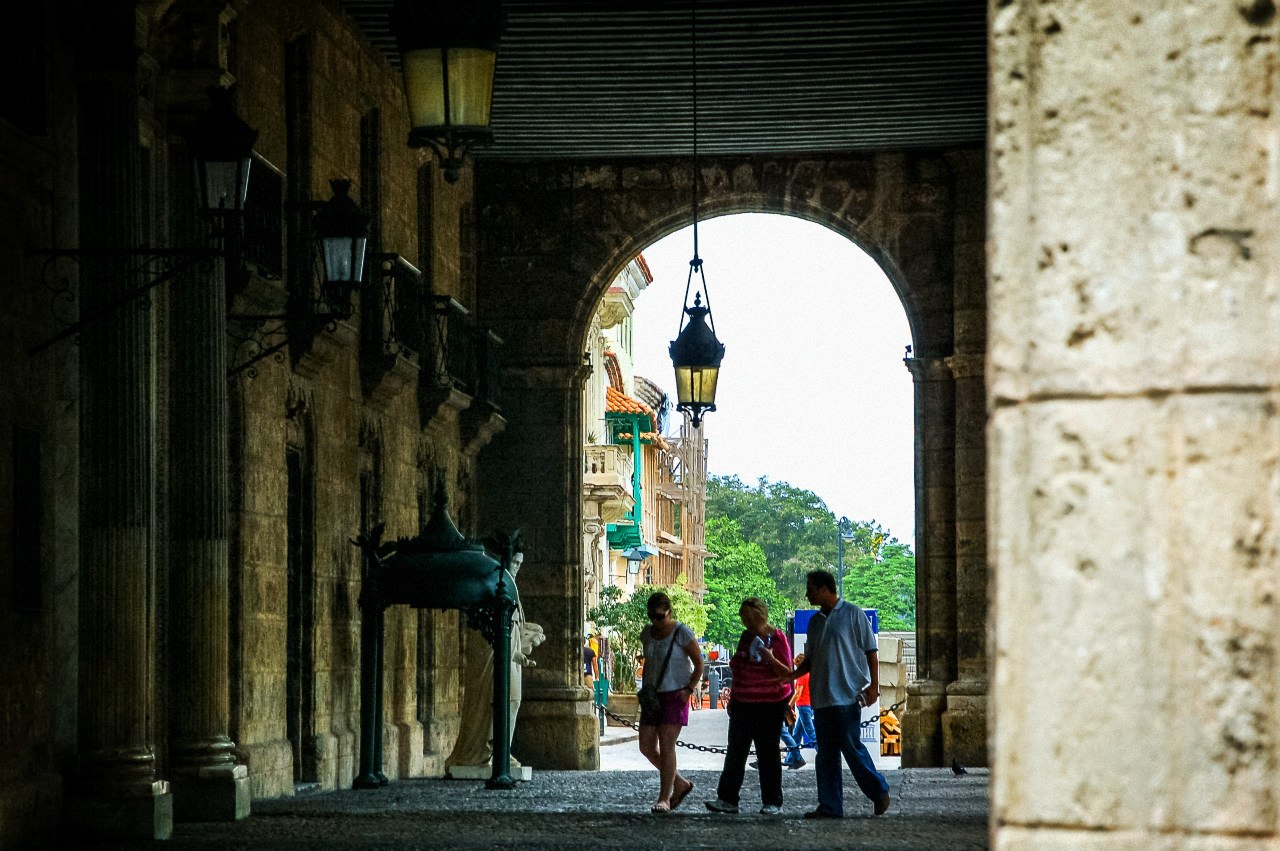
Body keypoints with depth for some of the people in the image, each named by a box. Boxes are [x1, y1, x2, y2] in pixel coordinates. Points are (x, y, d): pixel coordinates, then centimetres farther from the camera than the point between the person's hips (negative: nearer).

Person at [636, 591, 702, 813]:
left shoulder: (682, 633, -10)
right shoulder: (647, 633, 8)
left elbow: (699, 664, -5)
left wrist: (689, 689, -16)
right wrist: (645, 689, 7)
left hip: (675, 695, -7)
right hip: (654, 696, 7)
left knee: (666, 745, -12)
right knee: (647, 747, 2)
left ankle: (664, 799, -9)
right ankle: (681, 784, 19)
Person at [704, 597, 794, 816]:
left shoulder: (776, 638, -9)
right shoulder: (746, 637, 12)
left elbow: (787, 675, -13)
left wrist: (770, 658, -27)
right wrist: (732, 699, 21)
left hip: (769, 705, -6)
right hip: (743, 704, 6)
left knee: (767, 752, -1)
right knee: (735, 751, 1)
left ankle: (772, 802, 5)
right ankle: (727, 799, 1)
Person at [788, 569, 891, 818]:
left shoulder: (853, 614, -2)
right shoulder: (815, 621, 17)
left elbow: (870, 651, -2)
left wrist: (873, 685, -10)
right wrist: (792, 674, 6)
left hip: (847, 695, -7)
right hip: (821, 698, 7)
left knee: (852, 747, -9)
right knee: (825, 754, 4)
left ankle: (879, 792, 8)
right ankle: (829, 806, 7)